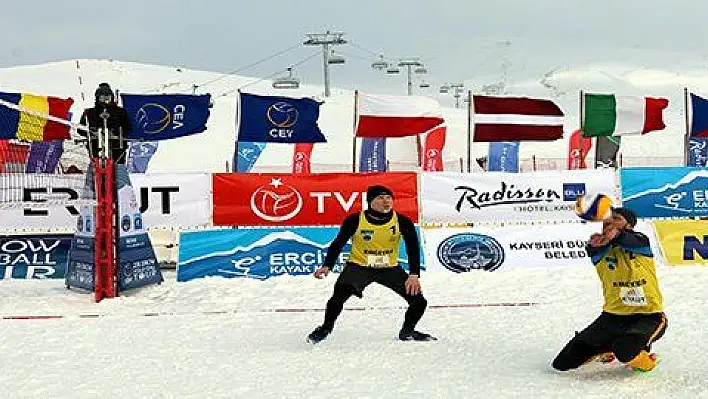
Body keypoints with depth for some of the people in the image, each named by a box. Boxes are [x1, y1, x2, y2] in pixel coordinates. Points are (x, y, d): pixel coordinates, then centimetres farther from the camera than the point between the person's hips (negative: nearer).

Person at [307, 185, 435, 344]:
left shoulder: (402, 222, -10)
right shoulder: (355, 220, -14)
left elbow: (413, 249, -9)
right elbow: (338, 243, -7)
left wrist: (414, 275, -21)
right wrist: (327, 266, -20)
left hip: (390, 269, 2)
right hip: (359, 266, -2)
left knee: (419, 301, -6)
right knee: (339, 296, -27)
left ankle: (407, 331, 23)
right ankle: (326, 328, 1)